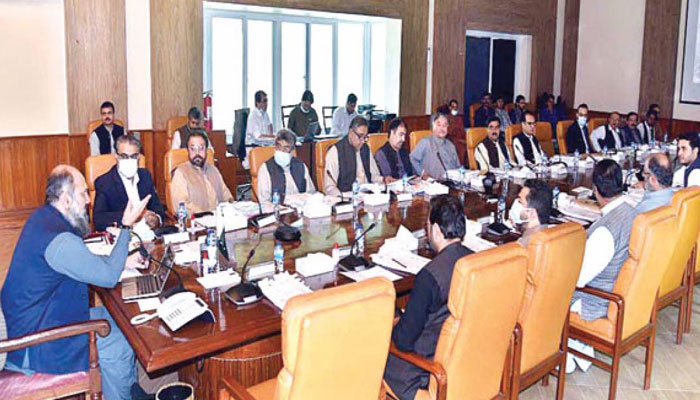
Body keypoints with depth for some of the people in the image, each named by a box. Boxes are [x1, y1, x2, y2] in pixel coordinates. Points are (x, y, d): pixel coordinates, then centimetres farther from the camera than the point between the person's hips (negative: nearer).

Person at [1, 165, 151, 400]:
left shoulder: (44, 217, 3)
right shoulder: (59, 240, -30)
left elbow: (84, 262, 15)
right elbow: (109, 277, -23)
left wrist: (121, 262, 3)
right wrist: (126, 226, -19)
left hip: (35, 317, 11)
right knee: (119, 348, -9)